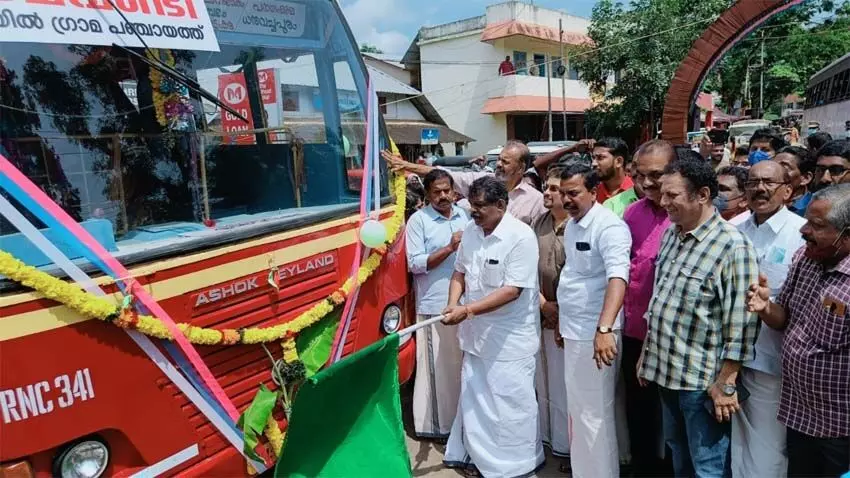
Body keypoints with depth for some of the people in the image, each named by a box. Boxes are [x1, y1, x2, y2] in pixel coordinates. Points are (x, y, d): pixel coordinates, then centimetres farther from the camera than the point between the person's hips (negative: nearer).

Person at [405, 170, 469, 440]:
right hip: (435, 305, -5)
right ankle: (439, 423, 13)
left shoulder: (464, 215, 12)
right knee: (439, 366, 0)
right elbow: (415, 264, -10)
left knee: (465, 362, 13)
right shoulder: (418, 220, -4)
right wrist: (449, 248, -17)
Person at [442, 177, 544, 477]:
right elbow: (460, 272, 11)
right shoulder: (470, 232, 3)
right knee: (473, 395, 17)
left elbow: (512, 290, -23)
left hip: (510, 336, -7)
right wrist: (453, 304, -7)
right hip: (476, 331, 7)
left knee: (509, 401, 5)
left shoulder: (520, 236, -19)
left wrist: (467, 310, -26)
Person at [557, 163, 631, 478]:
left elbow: (617, 277, -31)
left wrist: (604, 328, -43)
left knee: (593, 414, 2)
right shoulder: (571, 225, 9)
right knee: (578, 409, 21)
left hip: (594, 332, -9)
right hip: (574, 330, 9)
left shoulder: (609, 226, -18)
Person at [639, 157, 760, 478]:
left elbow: (740, 323, -19)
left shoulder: (732, 246, -18)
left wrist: (725, 383, -17)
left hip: (703, 379, -7)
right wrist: (647, 353, 15)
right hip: (665, 370, 7)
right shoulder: (671, 234, 6)